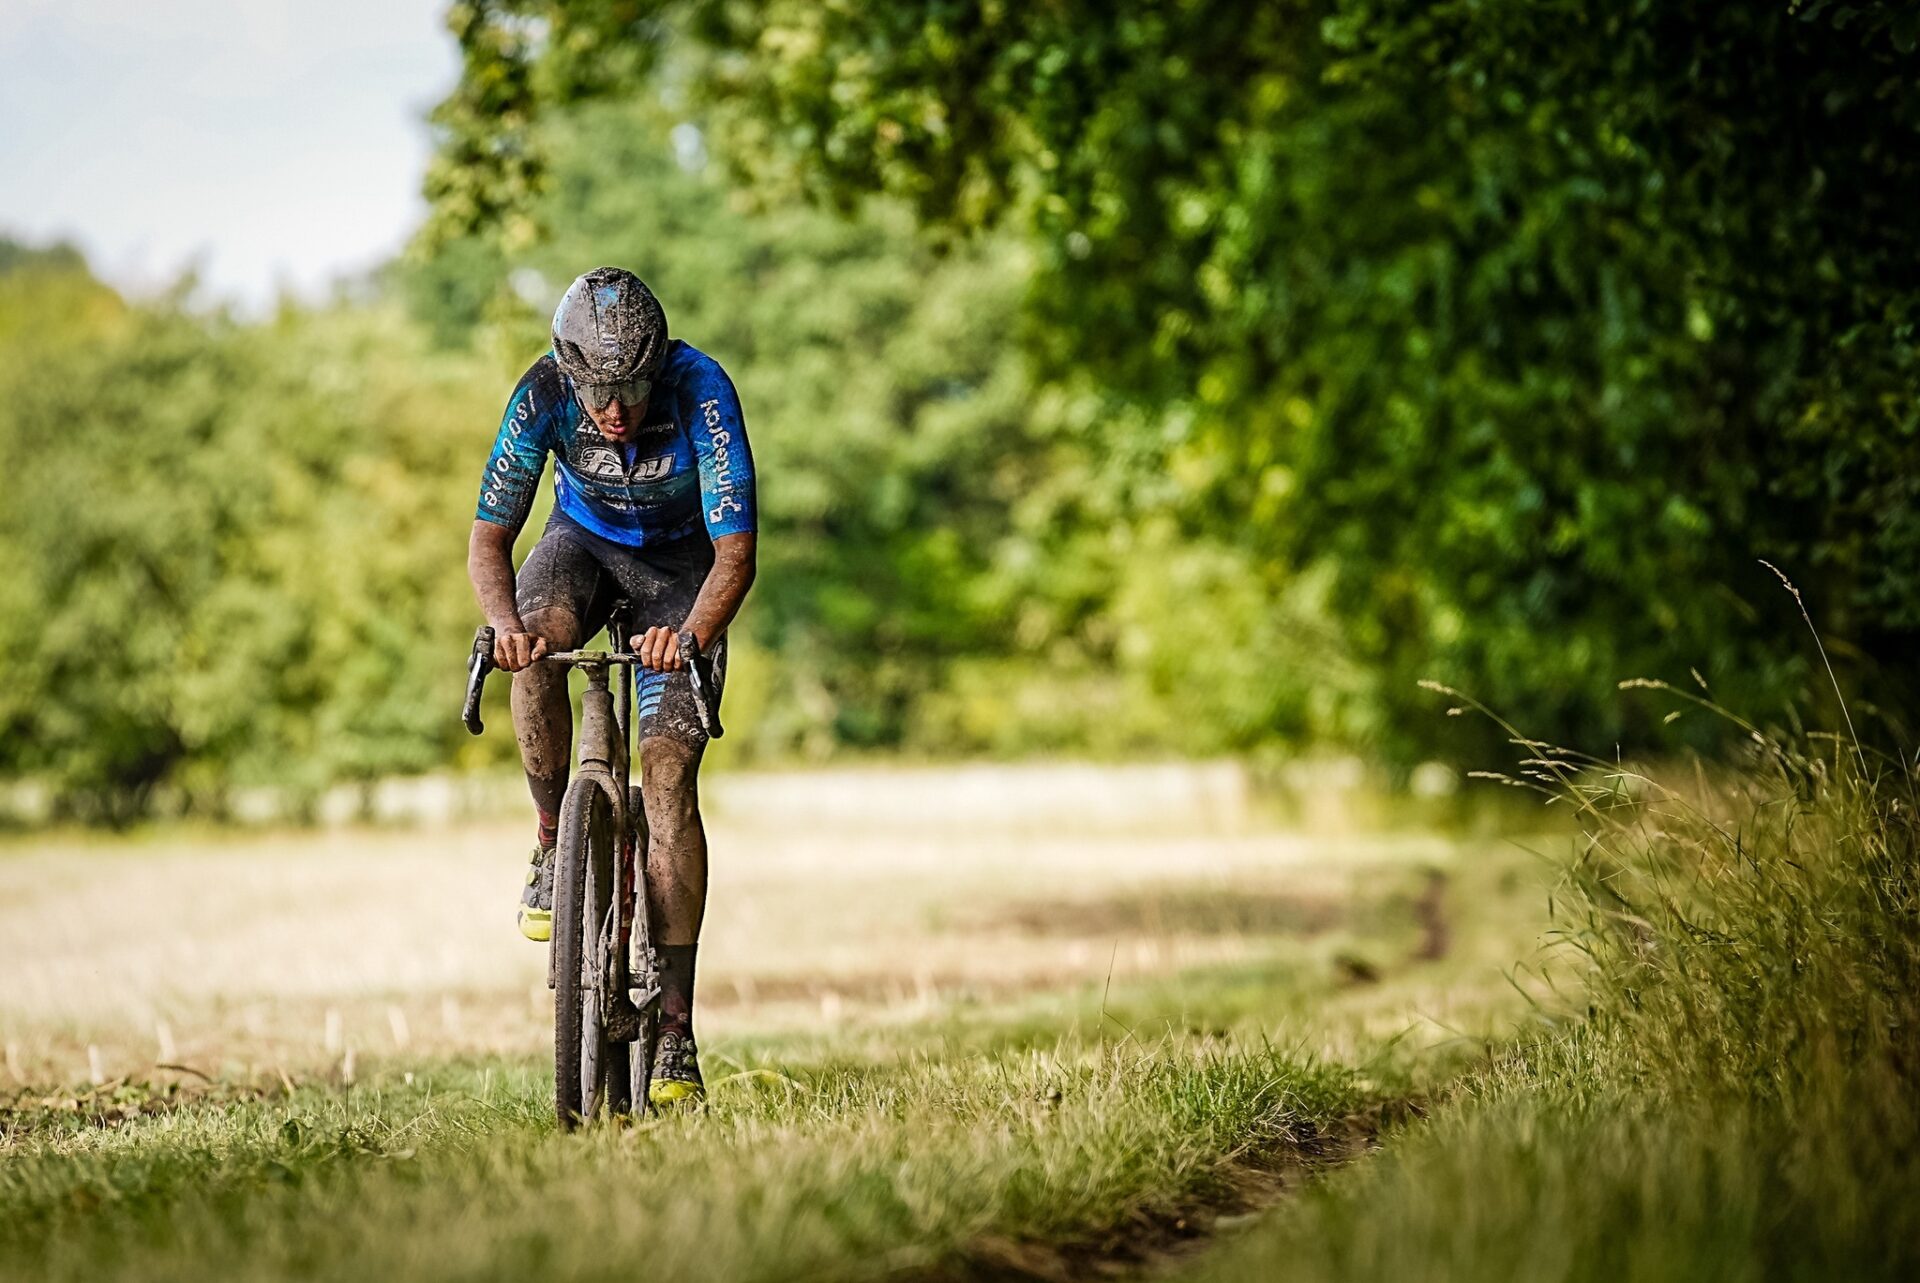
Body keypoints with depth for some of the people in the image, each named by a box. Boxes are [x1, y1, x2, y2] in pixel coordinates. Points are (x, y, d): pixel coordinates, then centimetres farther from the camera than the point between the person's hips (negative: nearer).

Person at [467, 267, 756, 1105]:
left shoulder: (701, 390, -33)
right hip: (585, 540, 2)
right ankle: (554, 845, -12)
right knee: (537, 642, -35)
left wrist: (693, 635, -56)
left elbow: (736, 551, -37)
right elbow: (489, 539, -27)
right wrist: (505, 623, -49)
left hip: (682, 559, -2)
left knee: (669, 770, -16)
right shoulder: (543, 394, -28)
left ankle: (675, 1027, -15)